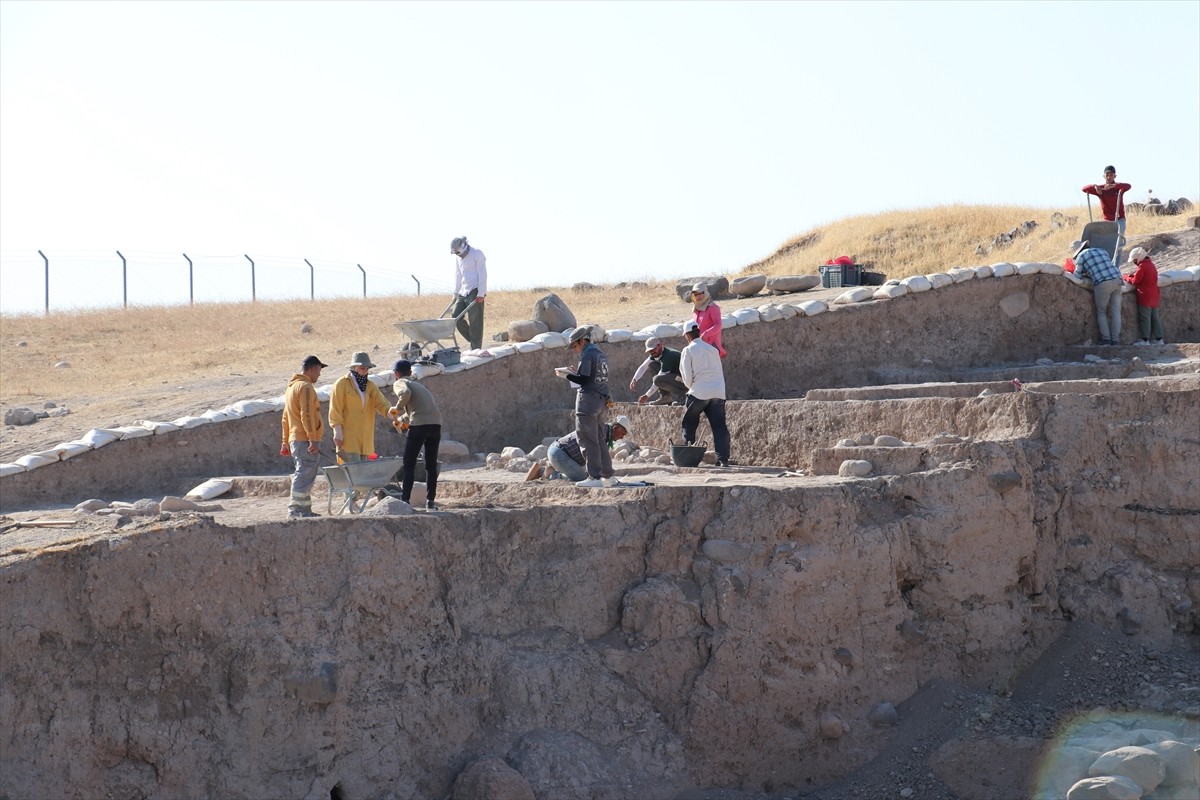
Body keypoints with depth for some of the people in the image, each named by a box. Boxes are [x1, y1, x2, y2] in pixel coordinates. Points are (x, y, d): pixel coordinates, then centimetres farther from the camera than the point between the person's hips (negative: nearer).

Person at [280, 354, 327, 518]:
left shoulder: (291, 386, 21)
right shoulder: (305, 387, -11)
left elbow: (286, 417, 23)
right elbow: (306, 415, -19)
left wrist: (286, 442, 25)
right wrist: (312, 439, -22)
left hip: (295, 440, 10)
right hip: (305, 441, -10)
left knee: (305, 475, 13)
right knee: (304, 475, -10)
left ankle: (305, 509, 15)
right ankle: (296, 509, -13)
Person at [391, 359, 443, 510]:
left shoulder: (399, 383, 7)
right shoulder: (418, 384, 30)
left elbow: (406, 393, -16)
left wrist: (397, 408, -3)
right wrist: (402, 419, 36)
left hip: (419, 424, -6)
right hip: (436, 423, 6)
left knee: (409, 464, 2)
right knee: (431, 465, 13)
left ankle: (405, 500, -3)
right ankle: (431, 501, 10)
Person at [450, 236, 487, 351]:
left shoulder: (477, 254, -7)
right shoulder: (459, 258, 16)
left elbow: (482, 274, -12)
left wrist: (481, 294, -17)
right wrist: (456, 294, 19)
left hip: (475, 292, -8)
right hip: (463, 292, 8)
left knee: (475, 321, -8)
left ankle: (476, 348, -6)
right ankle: (472, 340, 11)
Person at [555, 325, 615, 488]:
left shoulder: (587, 355, -11)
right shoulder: (600, 353, 16)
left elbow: (584, 379, -17)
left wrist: (566, 374, -5)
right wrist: (574, 373, 16)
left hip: (588, 400, -9)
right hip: (602, 400, 9)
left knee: (588, 440, -7)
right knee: (599, 440, 14)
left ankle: (594, 477, -11)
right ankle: (608, 475, 15)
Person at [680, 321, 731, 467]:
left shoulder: (688, 350, -1)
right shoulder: (713, 349, 15)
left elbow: (687, 375, -3)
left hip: (699, 394, -4)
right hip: (718, 393, 4)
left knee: (689, 426, 10)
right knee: (719, 427, 2)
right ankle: (723, 458, -7)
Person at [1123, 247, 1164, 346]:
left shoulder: (1142, 266, -14)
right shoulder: (1151, 265, 14)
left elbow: (1135, 281, -13)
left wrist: (1127, 277, 3)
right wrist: (1134, 275, 10)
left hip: (1145, 297, -9)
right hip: (1154, 296, 9)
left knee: (1145, 318, -5)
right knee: (1155, 317, 10)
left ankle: (1145, 339, -5)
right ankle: (1158, 338, 11)